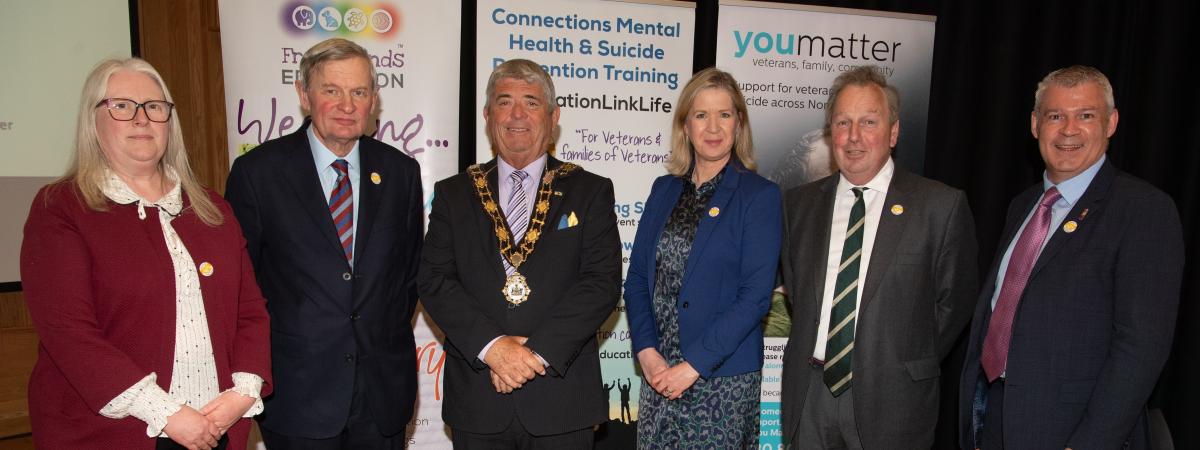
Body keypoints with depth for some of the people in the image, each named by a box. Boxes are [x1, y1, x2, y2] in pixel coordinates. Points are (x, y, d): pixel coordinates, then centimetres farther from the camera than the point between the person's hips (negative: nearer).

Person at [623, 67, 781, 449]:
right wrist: (647, 353, -7)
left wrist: (693, 365, -15)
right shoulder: (664, 189, 7)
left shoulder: (759, 195, -6)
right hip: (658, 373, 4)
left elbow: (755, 296, -13)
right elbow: (637, 278, 5)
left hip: (724, 378, -4)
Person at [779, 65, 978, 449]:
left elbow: (954, 302, 1)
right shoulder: (799, 203, 4)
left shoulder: (942, 206, -6)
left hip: (891, 402, -3)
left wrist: (912, 366, 0)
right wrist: (810, 352, 4)